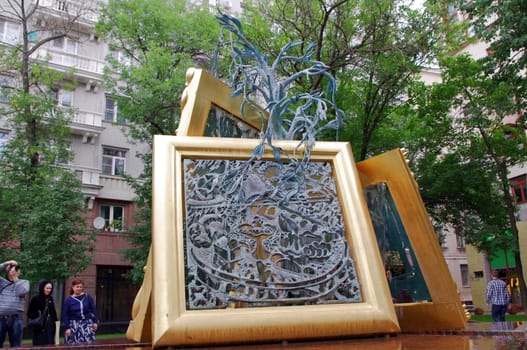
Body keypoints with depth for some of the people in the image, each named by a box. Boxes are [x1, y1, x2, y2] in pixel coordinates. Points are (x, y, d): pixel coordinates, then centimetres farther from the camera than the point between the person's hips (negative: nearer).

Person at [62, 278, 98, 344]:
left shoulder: (88, 297, 2)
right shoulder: (68, 300, -1)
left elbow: (94, 310, 6)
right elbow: (65, 315, 0)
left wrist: (95, 322, 2)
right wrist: (67, 328, -5)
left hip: (87, 325, 1)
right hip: (74, 326, -1)